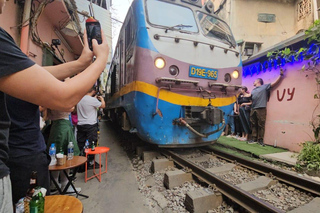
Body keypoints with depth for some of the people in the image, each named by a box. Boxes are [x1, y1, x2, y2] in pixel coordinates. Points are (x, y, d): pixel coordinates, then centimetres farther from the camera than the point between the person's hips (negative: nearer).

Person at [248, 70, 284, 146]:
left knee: (261, 125, -3)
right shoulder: (253, 90, 23)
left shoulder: (265, 86, 7)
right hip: (253, 109, 6)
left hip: (261, 109, -5)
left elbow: (275, 82, 4)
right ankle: (254, 138, 14)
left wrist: (281, 74, 1)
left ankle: (260, 139, 3)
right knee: (253, 125, 7)